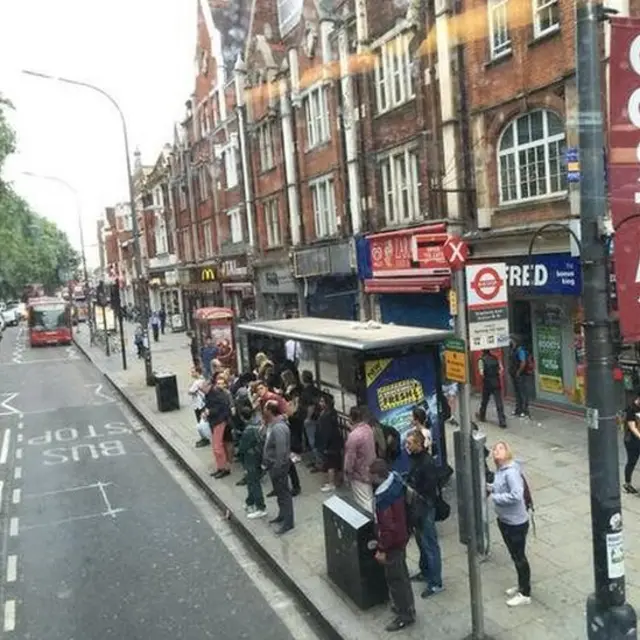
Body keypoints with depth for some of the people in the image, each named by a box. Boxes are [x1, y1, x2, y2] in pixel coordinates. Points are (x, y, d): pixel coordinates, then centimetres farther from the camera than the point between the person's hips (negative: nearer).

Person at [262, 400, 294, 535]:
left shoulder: (278, 428, -30)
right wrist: (266, 462, 19)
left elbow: (281, 452, -29)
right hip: (273, 463, 10)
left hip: (278, 465, -10)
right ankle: (282, 515, 38)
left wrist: (276, 469, -23)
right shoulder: (273, 423, 3)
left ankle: (288, 522, 13)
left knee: (284, 493, 2)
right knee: (279, 492, 23)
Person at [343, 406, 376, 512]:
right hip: (369, 469, 8)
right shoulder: (368, 428, -5)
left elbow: (350, 457, -22)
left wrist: (347, 473, -8)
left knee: (364, 502, 3)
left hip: (359, 473, -8)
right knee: (370, 498, 24)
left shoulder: (354, 435, -30)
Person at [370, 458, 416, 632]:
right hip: (400, 537, 9)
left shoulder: (384, 498, -35)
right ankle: (405, 606, 42)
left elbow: (388, 527, -29)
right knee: (400, 575, 25)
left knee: (395, 579, 9)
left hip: (393, 543, -9)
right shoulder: (395, 480, -7)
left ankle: (405, 615, 25)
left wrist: (382, 549, -17)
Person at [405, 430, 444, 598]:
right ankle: (425, 571, 39)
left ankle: (436, 583, 12)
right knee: (421, 541, 22)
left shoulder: (428, 463, -24)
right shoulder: (415, 458, 4)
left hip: (425, 508, -9)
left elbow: (429, 490, -23)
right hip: (416, 506, 9)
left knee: (430, 545, 2)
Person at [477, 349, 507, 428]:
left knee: (484, 401, 18)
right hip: (497, 383, 2)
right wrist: (497, 375, 11)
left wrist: (484, 377, 4)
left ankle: (482, 416, 37)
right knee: (499, 403, 0)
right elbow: (501, 368, 3)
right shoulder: (495, 358, 5)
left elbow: (481, 372, -15)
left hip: (487, 383, -2)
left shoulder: (482, 360, -8)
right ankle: (502, 421, -6)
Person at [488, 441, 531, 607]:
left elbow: (516, 495, -33)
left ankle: (525, 594, 22)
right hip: (504, 520, 9)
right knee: (514, 556, 22)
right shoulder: (499, 470, 1)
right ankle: (521, 585, 40)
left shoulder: (511, 472, -26)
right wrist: (491, 488, -2)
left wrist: (495, 497, -24)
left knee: (519, 557, 7)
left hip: (516, 522, -9)